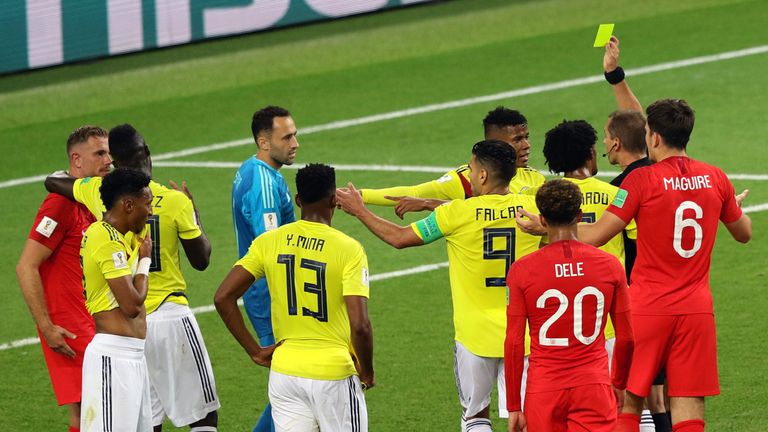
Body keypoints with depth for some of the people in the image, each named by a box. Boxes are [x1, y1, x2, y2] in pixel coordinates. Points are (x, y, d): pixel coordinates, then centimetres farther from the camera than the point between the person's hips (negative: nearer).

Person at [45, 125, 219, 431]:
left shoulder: (99, 194, -2)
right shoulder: (175, 202, -10)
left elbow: (52, 182, 17)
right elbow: (201, 260, 1)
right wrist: (194, 212, 15)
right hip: (170, 317, -3)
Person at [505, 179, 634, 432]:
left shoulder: (522, 270, -3)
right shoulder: (610, 265, 1)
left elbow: (514, 343, -2)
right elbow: (626, 338, 7)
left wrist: (513, 406, 6)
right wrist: (619, 384, 25)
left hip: (543, 391, -1)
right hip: (594, 387, 1)